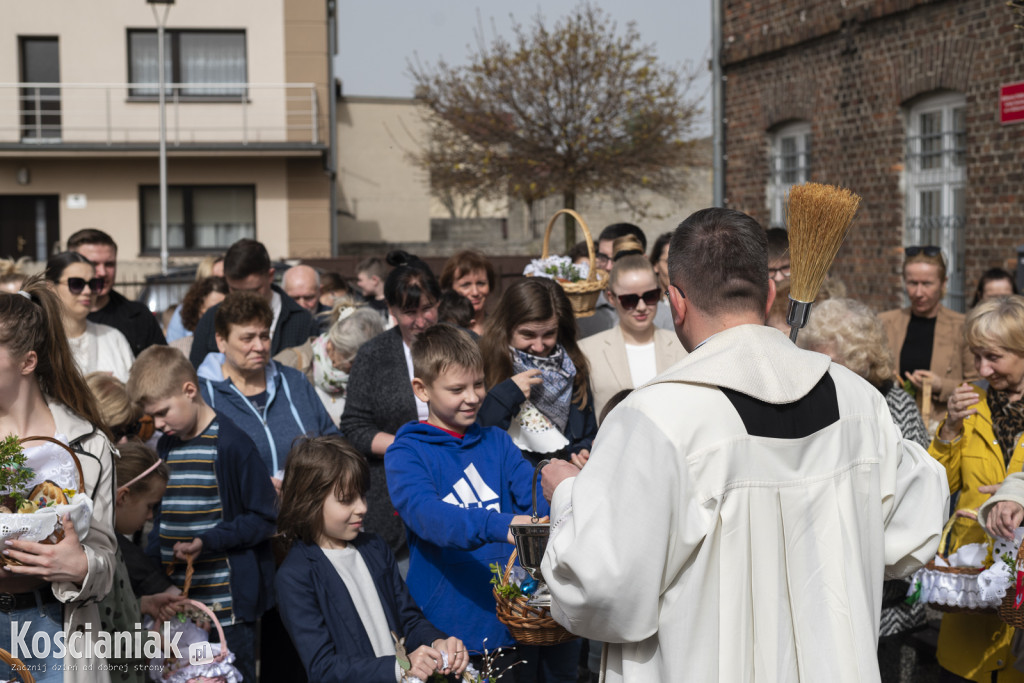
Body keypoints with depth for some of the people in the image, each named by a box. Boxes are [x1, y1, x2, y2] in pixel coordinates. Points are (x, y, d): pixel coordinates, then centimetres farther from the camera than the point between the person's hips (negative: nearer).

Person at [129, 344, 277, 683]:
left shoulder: (230, 444, -12)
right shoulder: (166, 445, 11)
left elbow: (264, 519, -10)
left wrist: (208, 541, -20)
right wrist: (152, 559, 5)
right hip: (177, 601, 7)